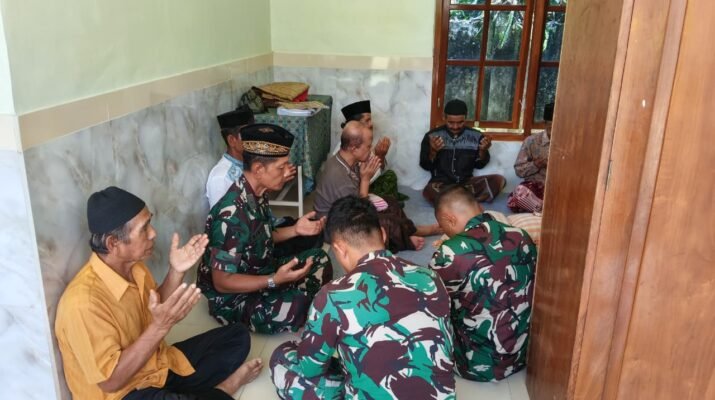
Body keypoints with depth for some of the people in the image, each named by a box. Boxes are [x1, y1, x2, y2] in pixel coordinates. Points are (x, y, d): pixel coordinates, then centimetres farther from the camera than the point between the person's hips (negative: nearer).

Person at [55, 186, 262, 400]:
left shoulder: (133, 266, -5)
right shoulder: (84, 302, -30)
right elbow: (111, 380, -26)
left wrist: (176, 272, -6)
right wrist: (161, 326, -33)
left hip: (159, 365, 8)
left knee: (237, 336, 10)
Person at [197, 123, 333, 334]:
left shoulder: (258, 193, -4)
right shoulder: (231, 215, -31)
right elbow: (222, 282, -26)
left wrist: (295, 230, -2)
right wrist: (275, 280, -36)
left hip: (260, 273, 9)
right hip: (233, 299, -9)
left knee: (320, 259, 5)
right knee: (297, 307, -31)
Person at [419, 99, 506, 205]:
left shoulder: (475, 136, 2)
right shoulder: (432, 136, -3)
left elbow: (479, 165, 8)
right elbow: (425, 166, -1)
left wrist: (483, 151, -12)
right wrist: (433, 151, -20)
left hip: (466, 183, 4)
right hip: (442, 184, -3)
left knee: (499, 180, -20)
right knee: (429, 191, -37)